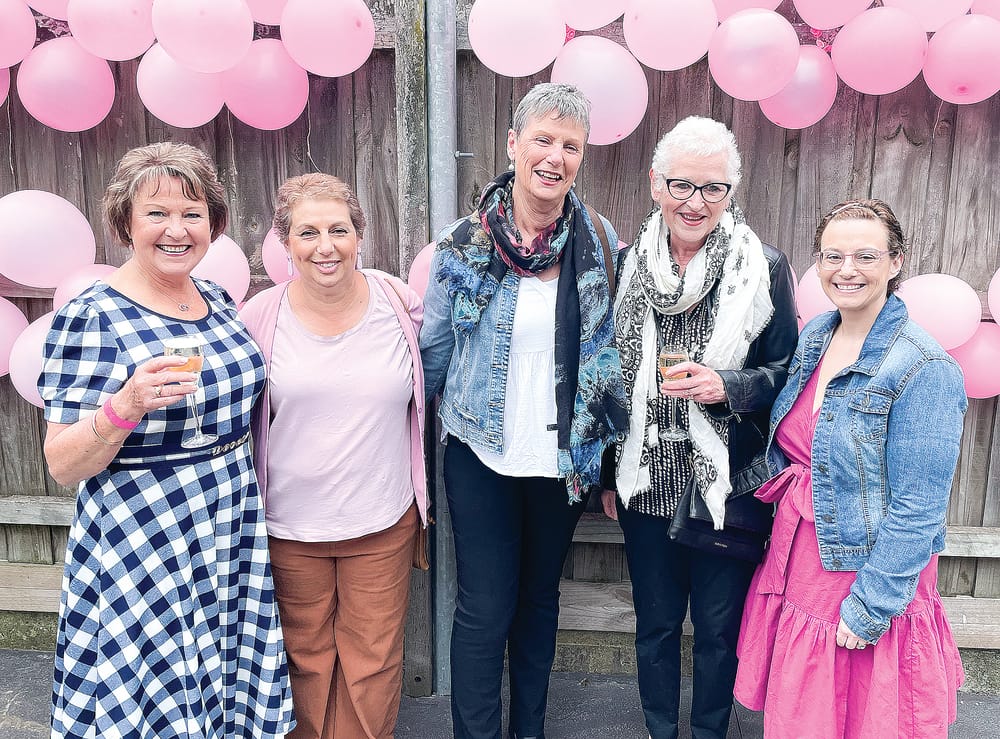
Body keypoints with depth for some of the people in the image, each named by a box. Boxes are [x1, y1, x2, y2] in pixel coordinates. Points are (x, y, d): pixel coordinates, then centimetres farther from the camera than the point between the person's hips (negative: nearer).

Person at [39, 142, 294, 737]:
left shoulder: (219, 299, 5)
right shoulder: (91, 317, -13)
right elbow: (63, 466, -14)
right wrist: (123, 407, -31)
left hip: (231, 542, 6)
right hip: (141, 554, -5)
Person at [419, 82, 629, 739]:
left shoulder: (602, 242, -3)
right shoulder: (464, 243, -7)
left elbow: (613, 343, 7)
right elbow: (433, 348, 3)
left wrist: (602, 436, 8)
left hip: (565, 457, 2)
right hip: (482, 457, -2)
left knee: (540, 599, 18)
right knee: (484, 609, 3)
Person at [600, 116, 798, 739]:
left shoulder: (765, 268, -8)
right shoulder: (632, 264, 1)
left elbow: (786, 374, -1)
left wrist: (727, 386, -22)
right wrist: (609, 473, 10)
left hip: (729, 488, -2)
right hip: (646, 485, 3)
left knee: (720, 629, 14)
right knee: (655, 623, 18)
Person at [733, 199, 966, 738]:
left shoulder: (925, 370, -19)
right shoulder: (813, 338, 2)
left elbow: (917, 509, -19)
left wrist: (870, 607, -18)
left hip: (867, 576, -6)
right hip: (796, 567, 6)